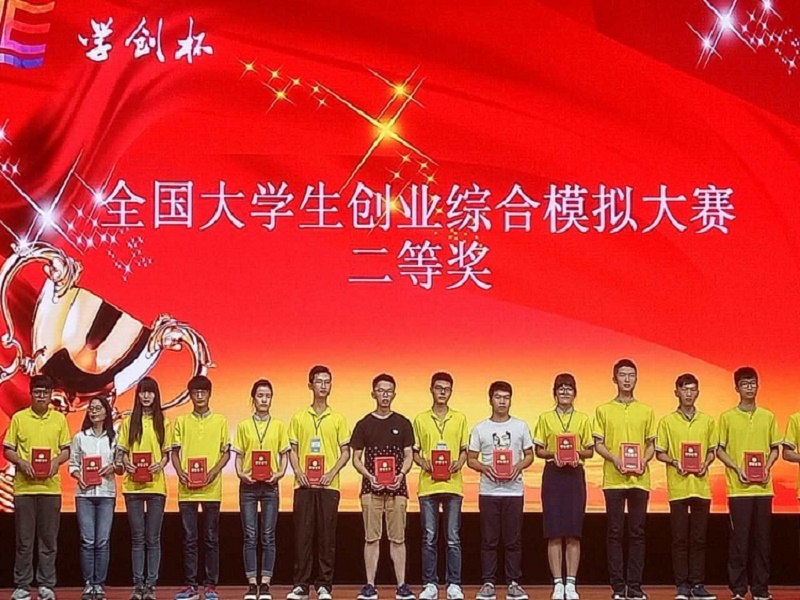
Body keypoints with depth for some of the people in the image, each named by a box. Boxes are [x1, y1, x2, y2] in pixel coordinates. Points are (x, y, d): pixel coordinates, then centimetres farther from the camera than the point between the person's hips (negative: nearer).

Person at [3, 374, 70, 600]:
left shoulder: (59, 419, 7)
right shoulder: (18, 418, 4)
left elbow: (66, 450, 9)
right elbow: (7, 450, 5)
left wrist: (56, 460, -11)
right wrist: (21, 462, -13)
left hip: (51, 487, 1)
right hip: (24, 486, -1)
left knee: (49, 539, 4)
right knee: (24, 539, 2)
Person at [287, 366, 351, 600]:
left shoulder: (338, 419, 7)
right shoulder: (299, 418, 9)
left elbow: (345, 452, 7)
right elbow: (293, 450, 10)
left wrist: (332, 472, -8)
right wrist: (298, 471, -7)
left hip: (328, 485, -1)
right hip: (304, 484, 1)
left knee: (327, 535, -1)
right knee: (302, 534, 0)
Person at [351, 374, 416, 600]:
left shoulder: (402, 423, 7)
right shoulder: (364, 424, 6)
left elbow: (408, 455, 7)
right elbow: (356, 458, 6)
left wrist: (401, 474, -12)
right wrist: (369, 476, -11)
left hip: (397, 488, 0)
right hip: (371, 488, 0)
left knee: (397, 538, 1)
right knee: (372, 538, 1)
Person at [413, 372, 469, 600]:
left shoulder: (460, 419, 9)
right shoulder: (420, 419, 8)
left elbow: (464, 450, 11)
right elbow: (414, 451, 11)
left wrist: (459, 463, -9)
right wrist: (423, 462, -9)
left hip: (453, 485, 0)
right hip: (428, 485, 0)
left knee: (453, 538, 0)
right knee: (429, 538, 2)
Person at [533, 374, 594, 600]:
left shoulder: (583, 418, 7)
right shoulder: (545, 418, 6)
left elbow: (590, 451, 8)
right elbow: (539, 450, 6)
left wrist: (578, 453, -12)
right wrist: (554, 454, -13)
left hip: (575, 475, 1)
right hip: (553, 475, 0)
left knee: (574, 532, -1)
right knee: (554, 532, -3)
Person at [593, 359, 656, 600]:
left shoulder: (646, 411, 10)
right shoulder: (603, 410, 6)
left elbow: (651, 444, 12)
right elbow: (598, 444, 4)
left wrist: (644, 460, -8)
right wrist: (615, 459, -13)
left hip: (640, 479, 1)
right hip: (613, 479, -1)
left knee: (637, 533, 2)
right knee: (615, 532, -1)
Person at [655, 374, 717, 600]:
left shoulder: (707, 421, 9)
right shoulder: (667, 421, 3)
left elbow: (712, 450, 14)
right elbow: (659, 453, 5)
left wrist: (706, 464, -6)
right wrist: (674, 462, -13)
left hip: (701, 486, 2)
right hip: (678, 486, -2)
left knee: (699, 538, 3)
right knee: (680, 538, 0)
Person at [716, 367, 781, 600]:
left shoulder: (768, 417, 9)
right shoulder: (727, 417, 2)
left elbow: (775, 448, 13)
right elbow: (720, 450, 3)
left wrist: (767, 468, -4)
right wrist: (737, 469, -10)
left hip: (763, 487, 2)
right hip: (738, 488, -2)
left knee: (762, 539, 4)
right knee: (739, 538, -2)